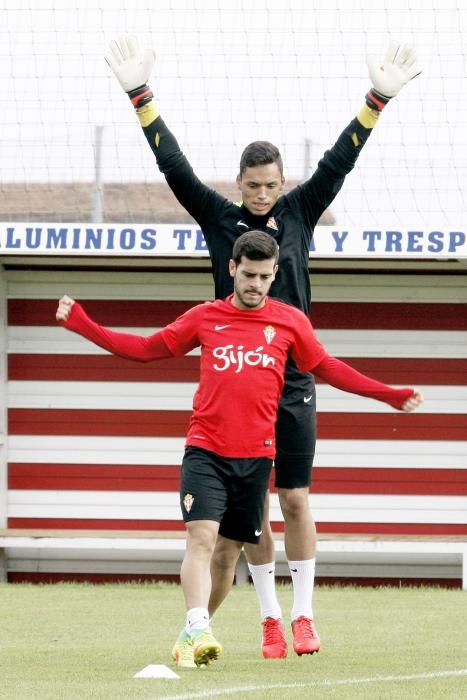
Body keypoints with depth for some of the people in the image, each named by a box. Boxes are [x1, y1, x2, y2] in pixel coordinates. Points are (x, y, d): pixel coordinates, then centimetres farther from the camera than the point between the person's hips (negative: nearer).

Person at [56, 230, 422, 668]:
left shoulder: (290, 321, 6)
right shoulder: (205, 317, 6)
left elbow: (327, 368, 18)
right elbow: (146, 349, 15)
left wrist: (391, 396, 13)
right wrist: (82, 324, 9)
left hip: (256, 455, 2)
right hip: (205, 451, -2)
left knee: (229, 549, 8)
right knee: (202, 537, -19)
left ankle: (192, 637, 21)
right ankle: (197, 630, -28)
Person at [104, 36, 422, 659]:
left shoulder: (299, 213, 6)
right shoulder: (219, 217, 3)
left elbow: (339, 161, 3)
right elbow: (173, 164, -1)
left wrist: (378, 99, -5)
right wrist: (140, 95, -8)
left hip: (293, 381, 0)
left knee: (296, 498, -1)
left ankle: (303, 616, 3)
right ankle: (270, 618, 7)